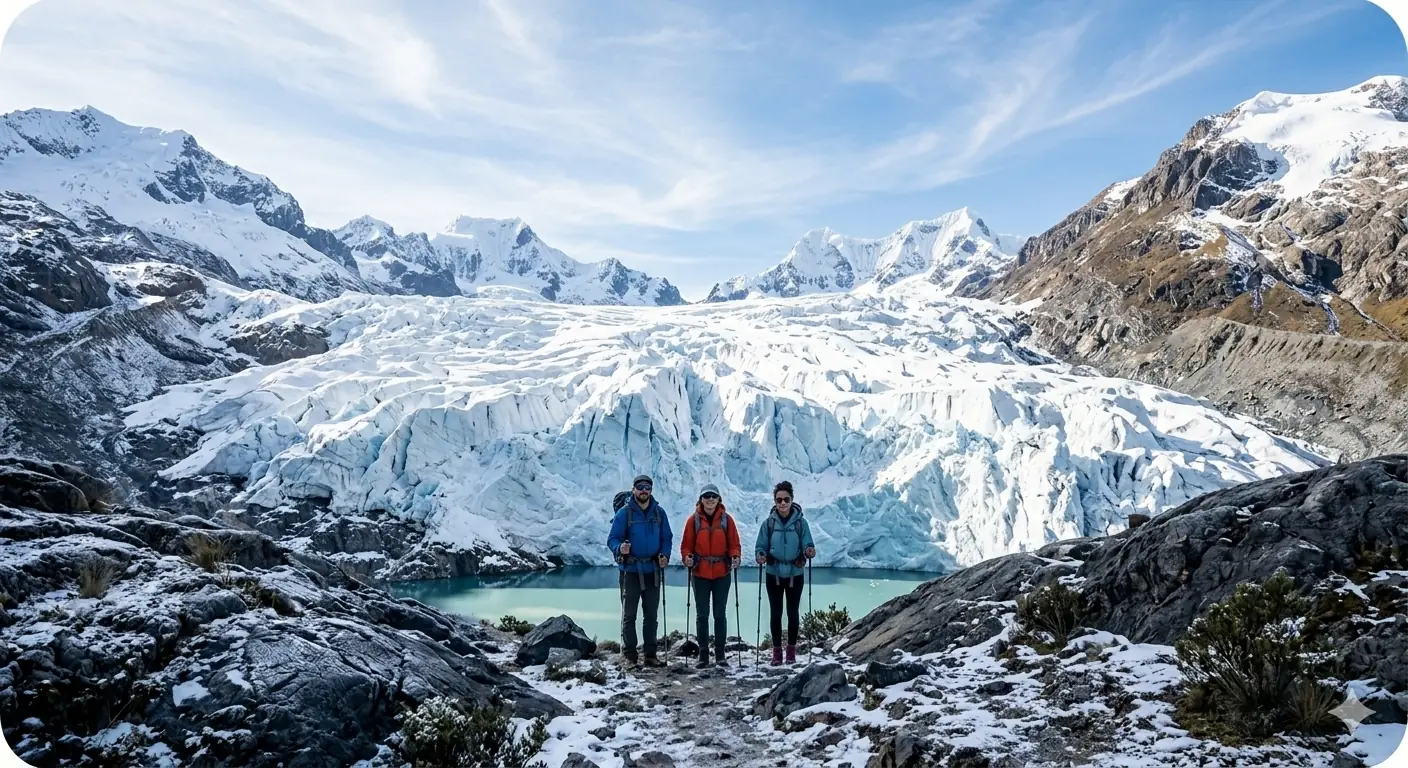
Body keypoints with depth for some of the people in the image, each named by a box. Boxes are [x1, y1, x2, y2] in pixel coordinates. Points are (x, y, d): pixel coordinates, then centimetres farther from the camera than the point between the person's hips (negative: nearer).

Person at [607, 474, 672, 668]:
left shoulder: (659, 513, 5)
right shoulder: (624, 513, -5)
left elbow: (667, 538, 10)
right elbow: (612, 539, -8)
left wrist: (665, 555, -7)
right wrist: (620, 548, -29)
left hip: (653, 570, 4)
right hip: (630, 570, -4)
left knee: (652, 614, 10)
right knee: (629, 615, 1)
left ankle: (650, 654, 19)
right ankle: (630, 655, 7)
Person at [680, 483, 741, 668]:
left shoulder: (726, 519, 1)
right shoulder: (694, 519, -1)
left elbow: (734, 544, 3)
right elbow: (686, 545, 1)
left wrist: (735, 556, -16)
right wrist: (687, 558, -18)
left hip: (722, 573, 0)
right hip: (700, 573, 0)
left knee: (720, 614, 7)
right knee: (702, 615, 5)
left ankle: (720, 653, 15)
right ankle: (703, 653, 13)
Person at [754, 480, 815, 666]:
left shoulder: (801, 522, -6)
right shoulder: (769, 522, -5)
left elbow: (807, 545, -6)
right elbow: (761, 546, -2)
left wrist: (809, 552, -28)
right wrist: (761, 556, -23)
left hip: (795, 574, -1)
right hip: (774, 574, 1)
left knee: (792, 613, 8)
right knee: (775, 614, 6)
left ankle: (791, 650, 20)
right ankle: (777, 651, 16)